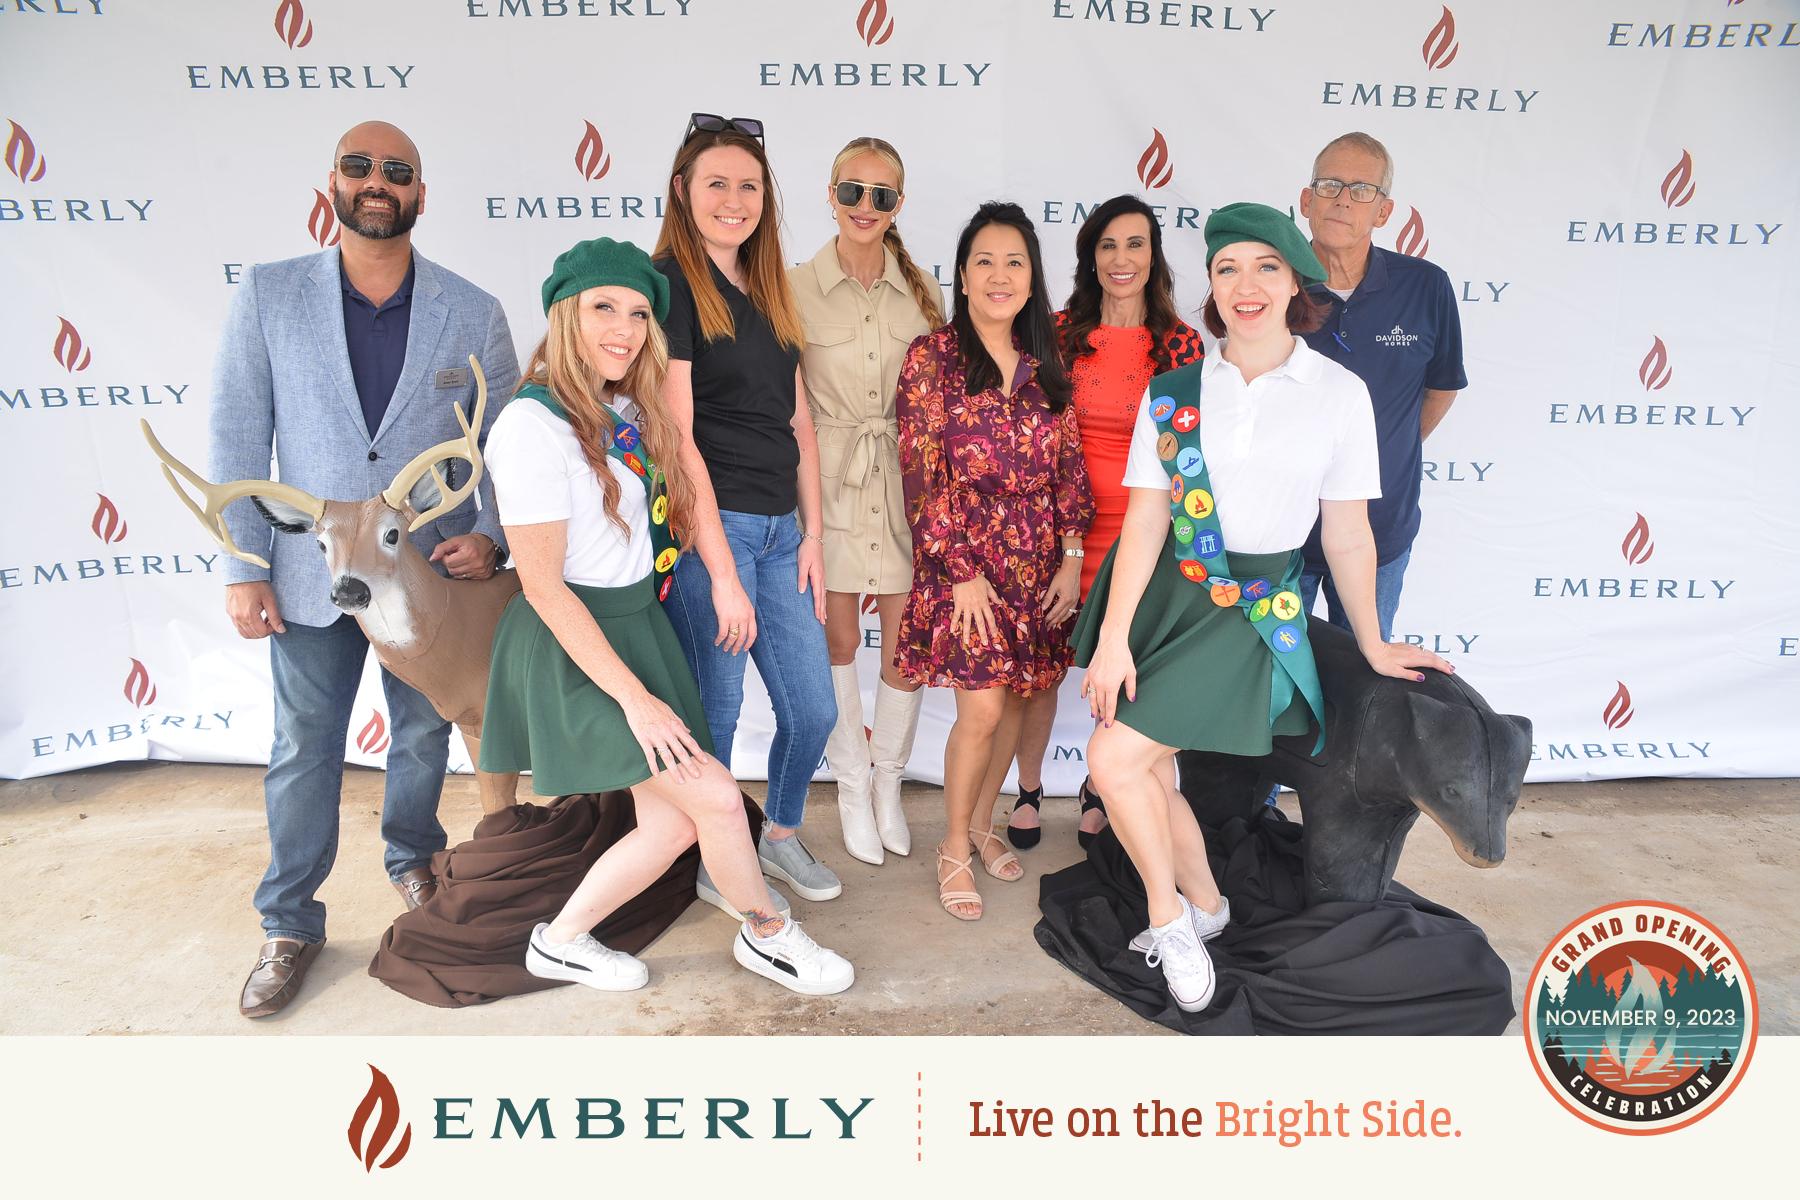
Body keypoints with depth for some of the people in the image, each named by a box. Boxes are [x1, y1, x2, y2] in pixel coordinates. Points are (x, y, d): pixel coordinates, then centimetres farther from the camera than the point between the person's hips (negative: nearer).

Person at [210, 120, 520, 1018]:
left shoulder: (473, 314, -3)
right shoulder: (267, 296, -3)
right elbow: (237, 439, -3)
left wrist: (489, 534, -14)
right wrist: (242, 568, -7)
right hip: (312, 574, 0)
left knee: (424, 735, 17)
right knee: (303, 753, 9)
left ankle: (412, 860, 44)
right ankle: (289, 925, 27)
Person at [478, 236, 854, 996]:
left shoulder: (630, 410, 7)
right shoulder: (533, 423, -17)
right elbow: (541, 583, -18)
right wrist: (633, 697, -19)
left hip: (639, 626, 8)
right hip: (573, 648, -8)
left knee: (672, 826, 7)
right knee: (715, 795, -10)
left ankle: (560, 941, 27)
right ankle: (768, 935, 16)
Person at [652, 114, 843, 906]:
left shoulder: (769, 291, 15)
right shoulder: (669, 284, -8)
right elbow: (677, 436, -14)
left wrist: (812, 533, 9)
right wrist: (721, 573, -17)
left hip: (778, 529, 7)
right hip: (708, 529, -7)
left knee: (813, 710, 10)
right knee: (715, 714, 5)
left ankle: (781, 836, 35)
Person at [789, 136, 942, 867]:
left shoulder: (921, 290, 7)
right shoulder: (797, 287, -2)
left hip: (905, 476, 2)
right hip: (829, 477, -2)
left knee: (907, 641, 4)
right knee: (837, 640, 6)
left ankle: (888, 782, 25)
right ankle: (852, 786, 25)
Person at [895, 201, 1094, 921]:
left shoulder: (1045, 364, 9)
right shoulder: (932, 357, -4)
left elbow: (1070, 465, 9)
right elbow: (924, 475, -9)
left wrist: (1072, 558, 0)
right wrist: (964, 571, -13)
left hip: (1040, 563, 5)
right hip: (964, 559, -4)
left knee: (1017, 698, 9)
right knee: (982, 708, -8)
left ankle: (982, 822, 32)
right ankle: (954, 848, 13)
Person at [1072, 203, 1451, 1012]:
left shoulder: (1339, 393, -2)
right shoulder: (1172, 392, 1)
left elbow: (1346, 529, 4)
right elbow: (1145, 518, -3)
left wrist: (1373, 645, 11)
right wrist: (1114, 638, -9)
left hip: (1251, 604, -3)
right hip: (1160, 589, 3)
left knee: (1116, 757, -14)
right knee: (1151, 773, 8)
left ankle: (1167, 916, 13)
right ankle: (1203, 907, 37)